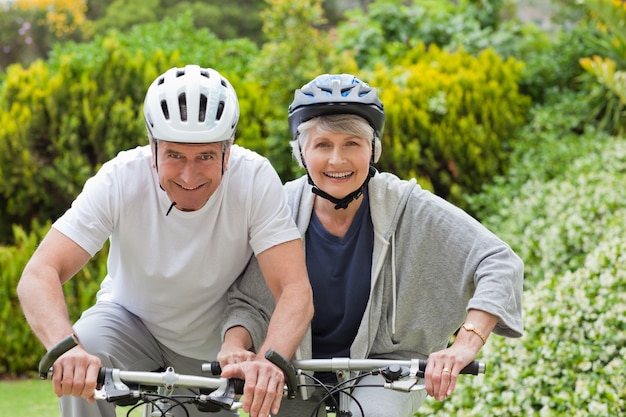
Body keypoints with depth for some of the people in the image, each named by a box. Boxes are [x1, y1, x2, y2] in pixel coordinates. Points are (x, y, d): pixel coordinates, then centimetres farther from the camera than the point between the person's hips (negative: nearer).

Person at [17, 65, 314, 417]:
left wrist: (270, 361, -56)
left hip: (214, 348, 2)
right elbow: (38, 275, -35)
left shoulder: (255, 179, -28)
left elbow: (295, 289, -34)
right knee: (81, 356, -31)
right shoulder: (121, 179, -28)